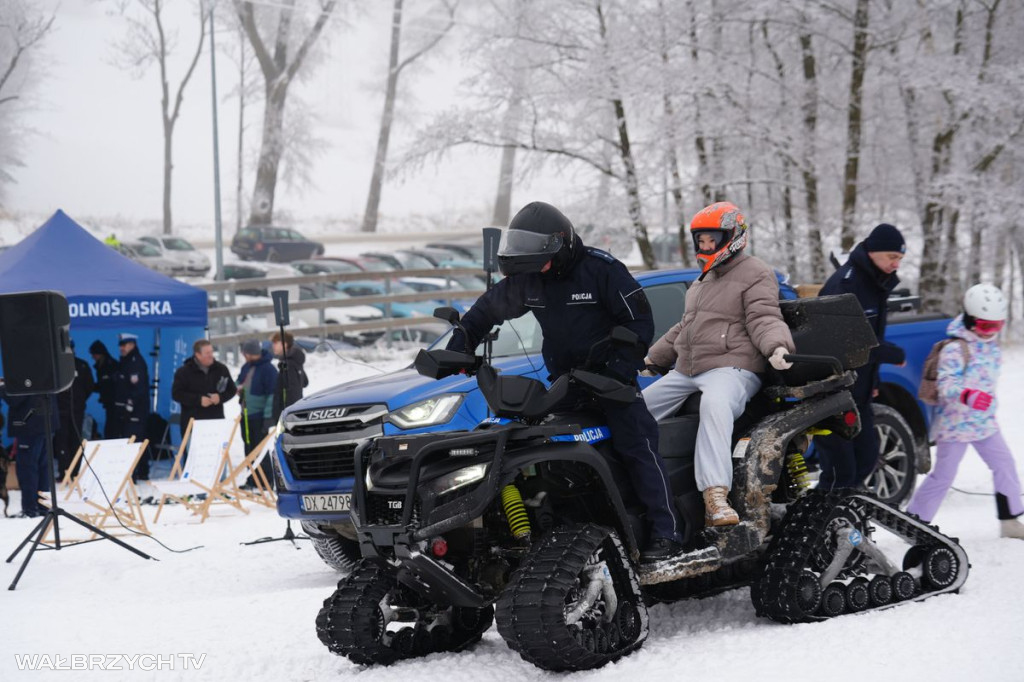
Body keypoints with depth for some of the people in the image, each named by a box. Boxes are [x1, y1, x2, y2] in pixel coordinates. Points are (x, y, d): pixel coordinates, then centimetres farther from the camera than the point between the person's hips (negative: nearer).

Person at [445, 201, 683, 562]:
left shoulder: (602, 270, -14)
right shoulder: (525, 281, 2)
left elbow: (640, 322, -13)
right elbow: (487, 310, 18)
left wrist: (620, 367, -24)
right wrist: (457, 348, 8)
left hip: (610, 374, -6)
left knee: (638, 447, -14)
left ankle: (665, 533, -15)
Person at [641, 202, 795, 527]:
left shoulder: (755, 274, -1)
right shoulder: (704, 281, 27)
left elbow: (764, 318, -13)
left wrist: (777, 346, -33)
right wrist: (653, 357, 39)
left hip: (731, 368, -9)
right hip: (686, 372, 10)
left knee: (715, 405, -40)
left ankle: (716, 497, -53)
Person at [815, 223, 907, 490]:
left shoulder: (876, 283, 12)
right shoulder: (846, 282, -18)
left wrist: (872, 380, 13)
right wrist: (894, 354, -16)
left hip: (858, 391, 10)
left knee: (866, 458, 15)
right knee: (840, 471, -11)